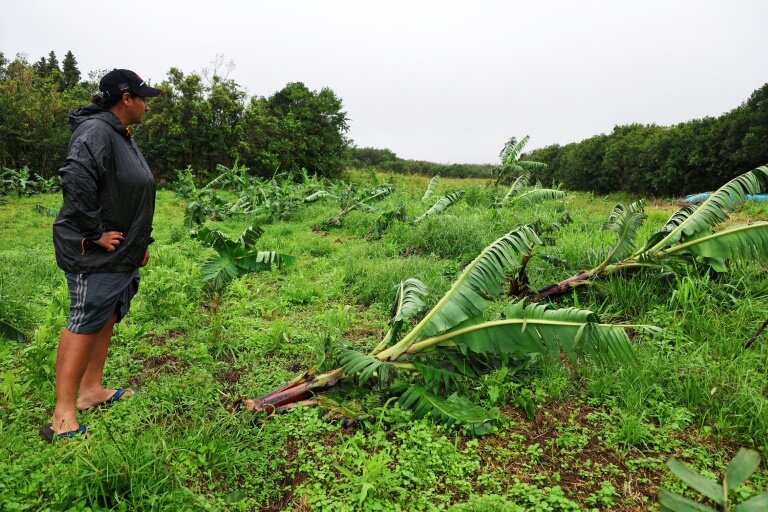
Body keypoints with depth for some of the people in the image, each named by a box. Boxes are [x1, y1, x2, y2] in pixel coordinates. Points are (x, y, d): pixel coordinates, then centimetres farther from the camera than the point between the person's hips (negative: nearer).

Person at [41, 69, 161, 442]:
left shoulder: (123, 138, 17)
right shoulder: (95, 131, -15)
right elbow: (75, 180, -29)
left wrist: (141, 241, 20)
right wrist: (95, 233, -22)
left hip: (123, 255, 10)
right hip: (94, 256, -10)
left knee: (106, 321, 15)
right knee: (85, 324, -6)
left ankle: (92, 390, 29)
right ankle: (63, 416, 1)